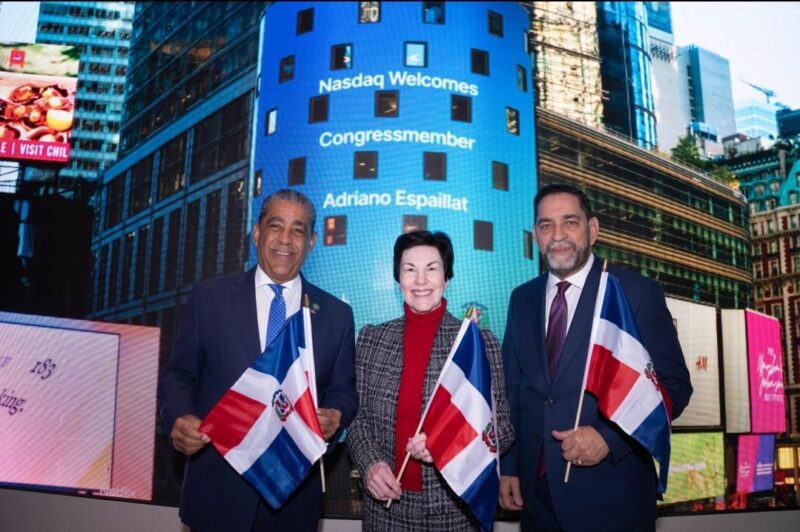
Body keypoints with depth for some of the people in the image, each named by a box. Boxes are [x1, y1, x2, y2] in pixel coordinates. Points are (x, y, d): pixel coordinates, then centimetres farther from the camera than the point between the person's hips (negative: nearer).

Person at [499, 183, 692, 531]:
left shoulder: (637, 292, -7)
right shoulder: (522, 298, 7)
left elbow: (674, 385, -8)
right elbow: (512, 388, 10)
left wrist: (609, 436, -19)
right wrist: (507, 466, 6)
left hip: (611, 492, -4)